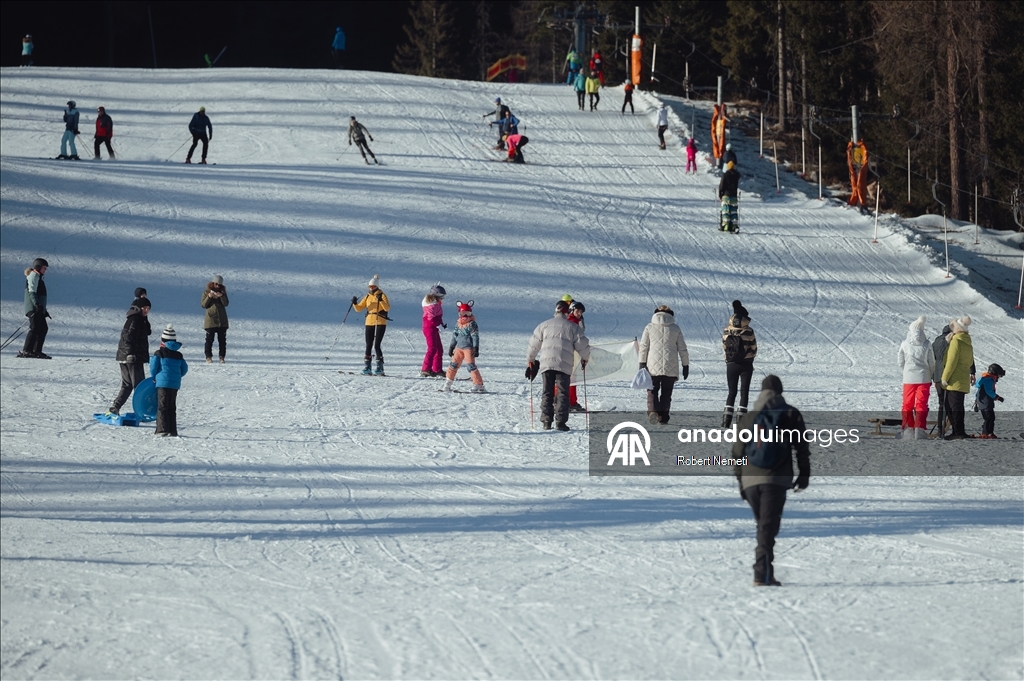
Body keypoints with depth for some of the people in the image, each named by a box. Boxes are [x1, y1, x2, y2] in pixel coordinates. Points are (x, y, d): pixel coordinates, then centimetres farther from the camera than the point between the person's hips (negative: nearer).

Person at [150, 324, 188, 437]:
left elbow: (153, 367, -4)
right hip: (175, 384, 5)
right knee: (172, 407, 12)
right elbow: (184, 369, 12)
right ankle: (172, 430, 11)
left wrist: (154, 377, 15)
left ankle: (162, 429, -12)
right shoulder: (178, 355, 9)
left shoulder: (159, 354, -5)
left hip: (162, 383, -5)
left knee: (162, 406, -3)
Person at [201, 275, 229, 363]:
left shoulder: (222, 292, 8)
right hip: (210, 319, -2)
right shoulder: (206, 292, 3)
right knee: (209, 339, -4)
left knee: (222, 340, 3)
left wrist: (222, 296, -20)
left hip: (222, 320, 2)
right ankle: (208, 357, 1)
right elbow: (203, 305, -2)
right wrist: (209, 297, -16)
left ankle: (222, 357, 8)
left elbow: (226, 304, -4)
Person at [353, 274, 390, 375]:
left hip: (380, 323, -5)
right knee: (368, 346, 3)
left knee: (376, 346, -11)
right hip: (369, 323, 5)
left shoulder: (382, 295, -3)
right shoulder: (368, 297, 13)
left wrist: (381, 300, -33)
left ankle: (380, 367, -5)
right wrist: (355, 303, -8)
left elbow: (387, 308, -18)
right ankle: (366, 367, 8)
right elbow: (359, 308, 11)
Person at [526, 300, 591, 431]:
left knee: (547, 393, 8)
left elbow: (533, 345, 15)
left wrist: (530, 360, 30)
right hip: (564, 365, -2)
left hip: (546, 364, 2)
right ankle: (560, 422, -9)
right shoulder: (573, 327, 6)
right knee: (562, 393, 0)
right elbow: (582, 345, 7)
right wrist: (584, 359, 25)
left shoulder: (544, 325, 12)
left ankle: (546, 421, 2)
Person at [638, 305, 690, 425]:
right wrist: (685, 365, 13)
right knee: (666, 392, 9)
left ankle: (652, 410, -19)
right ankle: (663, 417, 4)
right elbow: (682, 349, 7)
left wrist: (642, 363, 8)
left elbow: (643, 347, 3)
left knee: (652, 391, 6)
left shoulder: (649, 328, 5)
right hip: (671, 368, 1)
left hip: (653, 366, -1)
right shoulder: (675, 329, 7)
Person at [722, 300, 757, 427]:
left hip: (731, 365, 2)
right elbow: (754, 348, -3)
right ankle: (741, 417, -3)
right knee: (744, 391, 5)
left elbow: (724, 346, 2)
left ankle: (727, 418, 4)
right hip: (746, 365, -2)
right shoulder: (749, 332, -13)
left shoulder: (726, 332, -7)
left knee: (732, 392, 13)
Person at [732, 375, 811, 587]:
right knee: (769, 526, -8)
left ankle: (765, 572, 18)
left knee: (763, 525, 17)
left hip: (750, 480, 4)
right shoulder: (790, 415, 7)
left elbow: (737, 452, 16)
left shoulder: (747, 418, 16)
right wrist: (804, 474, 9)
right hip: (775, 479, -4)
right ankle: (762, 573, -19)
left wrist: (741, 482, 21)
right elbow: (801, 447, 3)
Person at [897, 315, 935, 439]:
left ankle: (908, 429, 9)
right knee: (921, 405, 4)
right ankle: (919, 430, -4)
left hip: (908, 378, 0)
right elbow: (932, 363, 1)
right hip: (924, 378, 0)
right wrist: (930, 375, 16)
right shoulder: (927, 344, -6)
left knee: (907, 405, 11)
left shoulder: (905, 344, -5)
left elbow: (900, 361, 4)